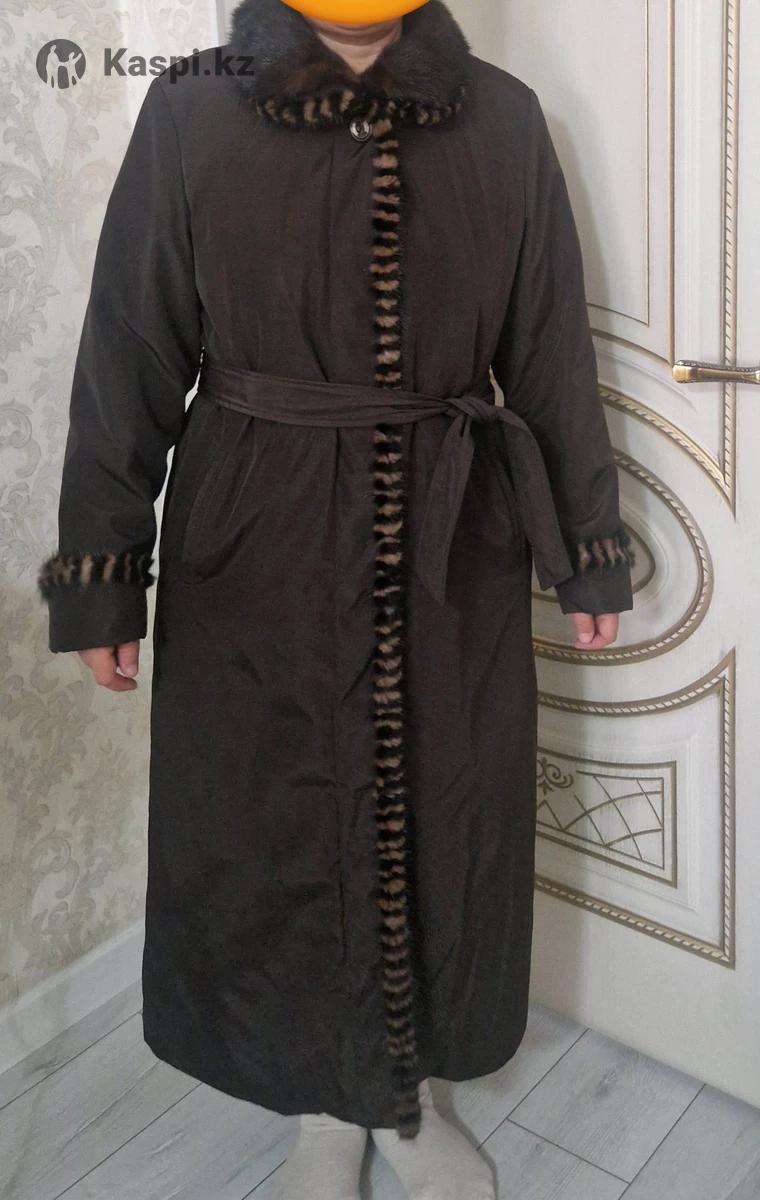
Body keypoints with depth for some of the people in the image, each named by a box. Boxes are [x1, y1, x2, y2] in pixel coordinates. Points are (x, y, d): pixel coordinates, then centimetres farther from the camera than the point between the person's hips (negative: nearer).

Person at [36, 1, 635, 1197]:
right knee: (272, 826, 11)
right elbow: (127, 357, -1)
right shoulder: (192, 114, -3)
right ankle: (325, 1100, 38)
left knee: (444, 821, 12)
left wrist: (589, 547, 9)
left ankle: (407, 1086, 40)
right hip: (257, 556, -1)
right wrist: (101, 575, -2)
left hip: (453, 557, 2)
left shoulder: (502, 118, 2)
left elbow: (553, 350, 6)